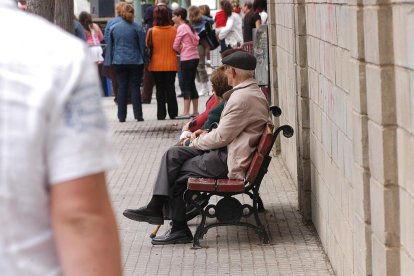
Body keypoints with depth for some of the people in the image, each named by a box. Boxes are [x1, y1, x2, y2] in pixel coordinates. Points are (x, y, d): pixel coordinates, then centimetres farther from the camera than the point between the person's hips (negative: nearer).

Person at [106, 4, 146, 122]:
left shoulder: (114, 28, 5)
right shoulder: (137, 28, -4)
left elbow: (110, 46, 10)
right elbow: (142, 46, -2)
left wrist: (109, 62, 15)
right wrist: (143, 61, 4)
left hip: (119, 62, 2)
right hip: (135, 62, -2)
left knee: (122, 88, 5)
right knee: (135, 87, 2)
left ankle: (121, 116, 4)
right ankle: (138, 115, 1)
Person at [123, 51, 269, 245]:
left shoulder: (242, 98, -21)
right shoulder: (252, 91, 13)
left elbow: (221, 137, -19)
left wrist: (197, 141, -2)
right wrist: (207, 135, 11)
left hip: (229, 163, -10)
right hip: (229, 151, 10)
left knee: (177, 171, 0)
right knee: (173, 155, 3)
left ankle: (179, 230, 10)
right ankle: (155, 207, -2)